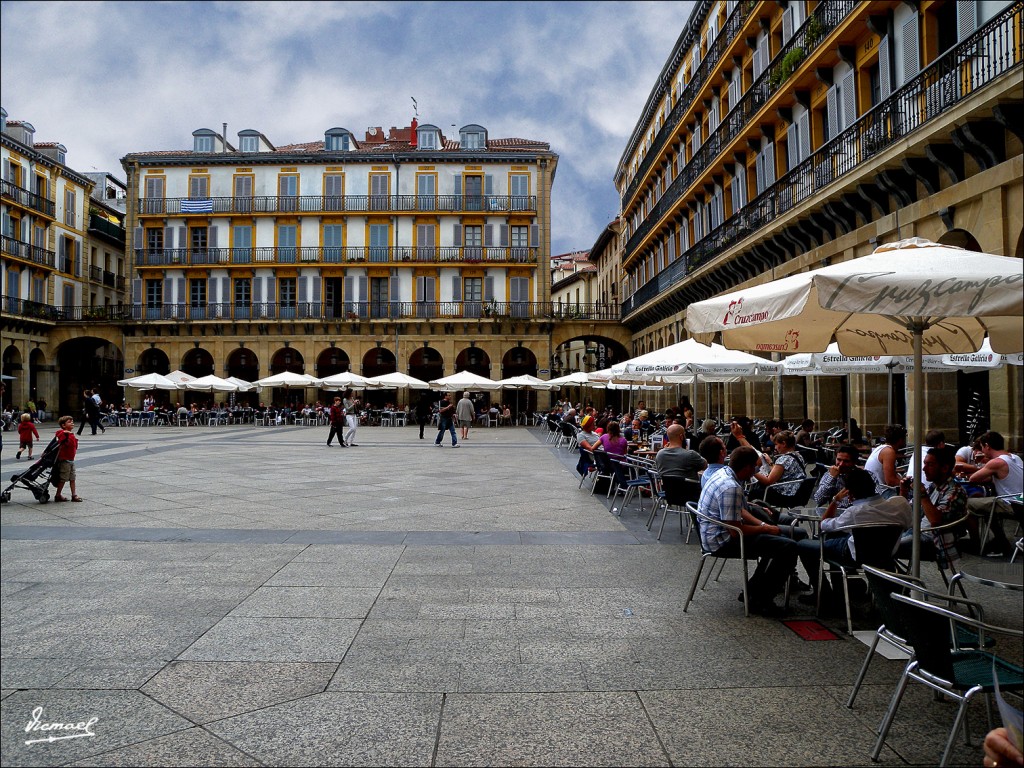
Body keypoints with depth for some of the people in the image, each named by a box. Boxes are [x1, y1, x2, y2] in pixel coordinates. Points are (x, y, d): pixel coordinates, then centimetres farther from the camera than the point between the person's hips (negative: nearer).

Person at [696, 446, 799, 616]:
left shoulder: (723, 473, 5)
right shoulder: (731, 488, -26)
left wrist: (763, 524, 6)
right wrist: (765, 529, -10)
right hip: (723, 542, -11)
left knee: (776, 538, 23)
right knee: (788, 547, -16)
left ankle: (754, 589, 25)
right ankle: (760, 600, -4)